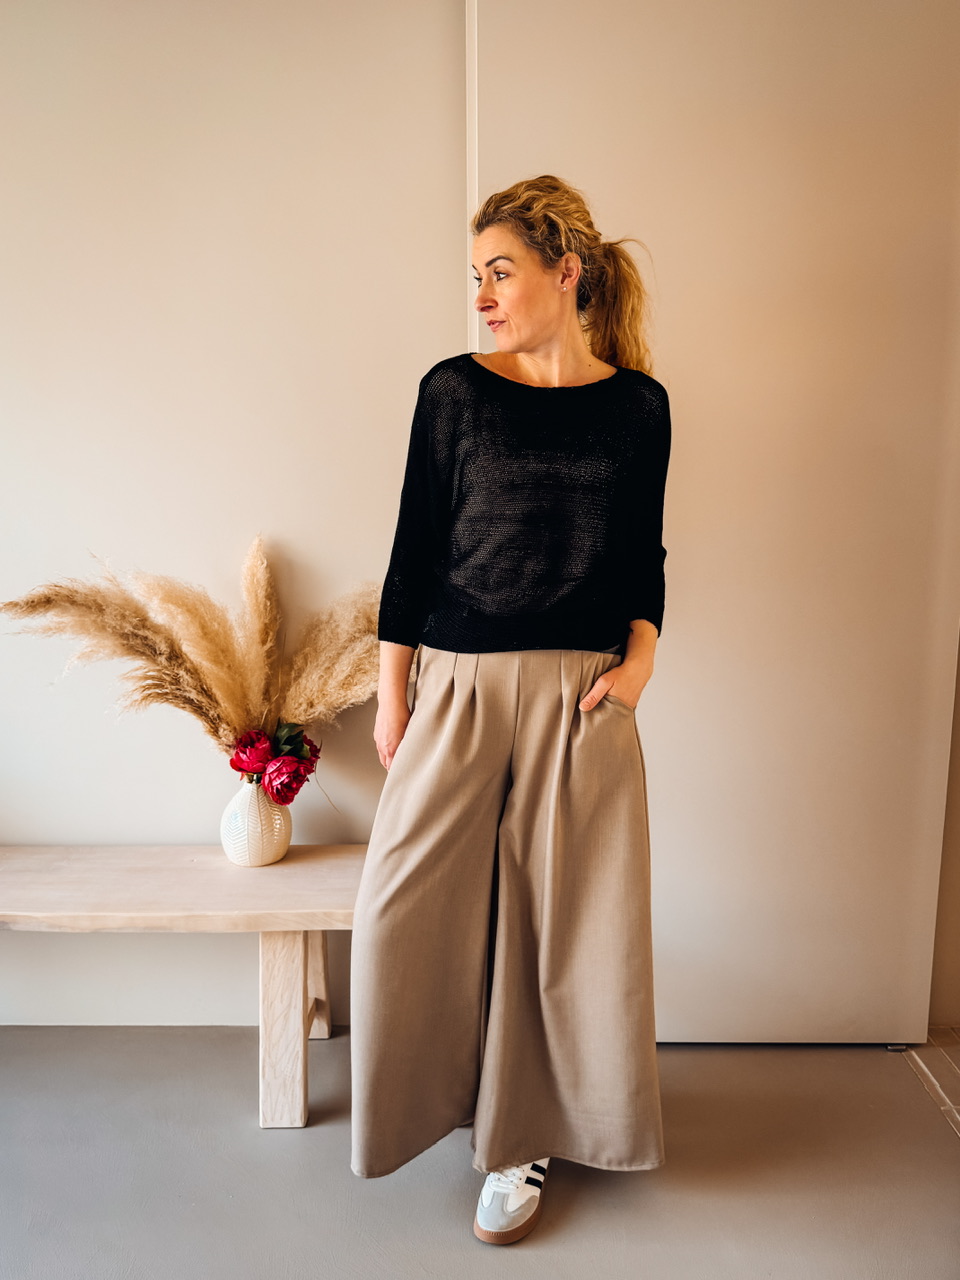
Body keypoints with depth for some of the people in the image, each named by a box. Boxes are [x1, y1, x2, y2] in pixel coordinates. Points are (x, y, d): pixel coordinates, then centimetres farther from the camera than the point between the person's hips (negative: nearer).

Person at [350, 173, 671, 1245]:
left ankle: (521, 1134, 30)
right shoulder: (454, 390, 1)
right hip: (458, 685, 0)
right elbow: (415, 547, 2)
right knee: (407, 908, 3)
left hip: (582, 694, 1)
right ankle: (440, 1091, 32)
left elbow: (644, 554, 11)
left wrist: (639, 659, -6)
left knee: (565, 916, 8)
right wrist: (390, 696, 2)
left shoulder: (637, 403, 5)